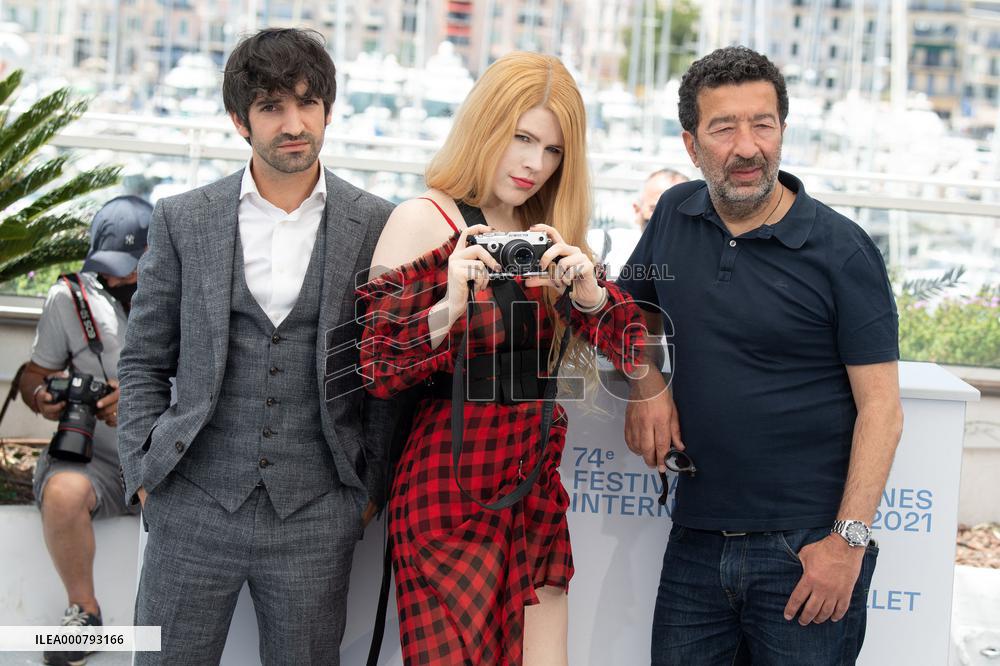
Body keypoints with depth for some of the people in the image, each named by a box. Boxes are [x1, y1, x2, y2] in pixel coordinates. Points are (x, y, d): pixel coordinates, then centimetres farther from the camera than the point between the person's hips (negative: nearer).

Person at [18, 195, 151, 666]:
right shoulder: (69, 298, 1)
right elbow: (34, 374, 10)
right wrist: (42, 397, -14)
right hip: (94, 459, 0)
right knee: (63, 494, -34)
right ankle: (83, 609, -7)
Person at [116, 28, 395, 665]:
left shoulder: (377, 226, 1)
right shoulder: (183, 220, 3)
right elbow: (144, 363, 9)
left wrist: (370, 488, 3)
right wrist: (146, 474, 1)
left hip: (317, 517, 0)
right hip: (193, 509, 1)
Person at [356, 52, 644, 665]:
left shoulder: (549, 233, 11)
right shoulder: (426, 220, -7)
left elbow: (630, 347, 6)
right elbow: (376, 369, -12)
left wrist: (588, 293, -14)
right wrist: (451, 305, -27)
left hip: (537, 489, 6)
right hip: (453, 492, -6)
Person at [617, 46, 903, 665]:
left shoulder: (841, 250, -9)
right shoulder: (675, 215, 5)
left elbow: (881, 408, -10)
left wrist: (849, 539, -16)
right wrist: (647, 383, 2)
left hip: (807, 548, -4)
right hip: (697, 540, 4)